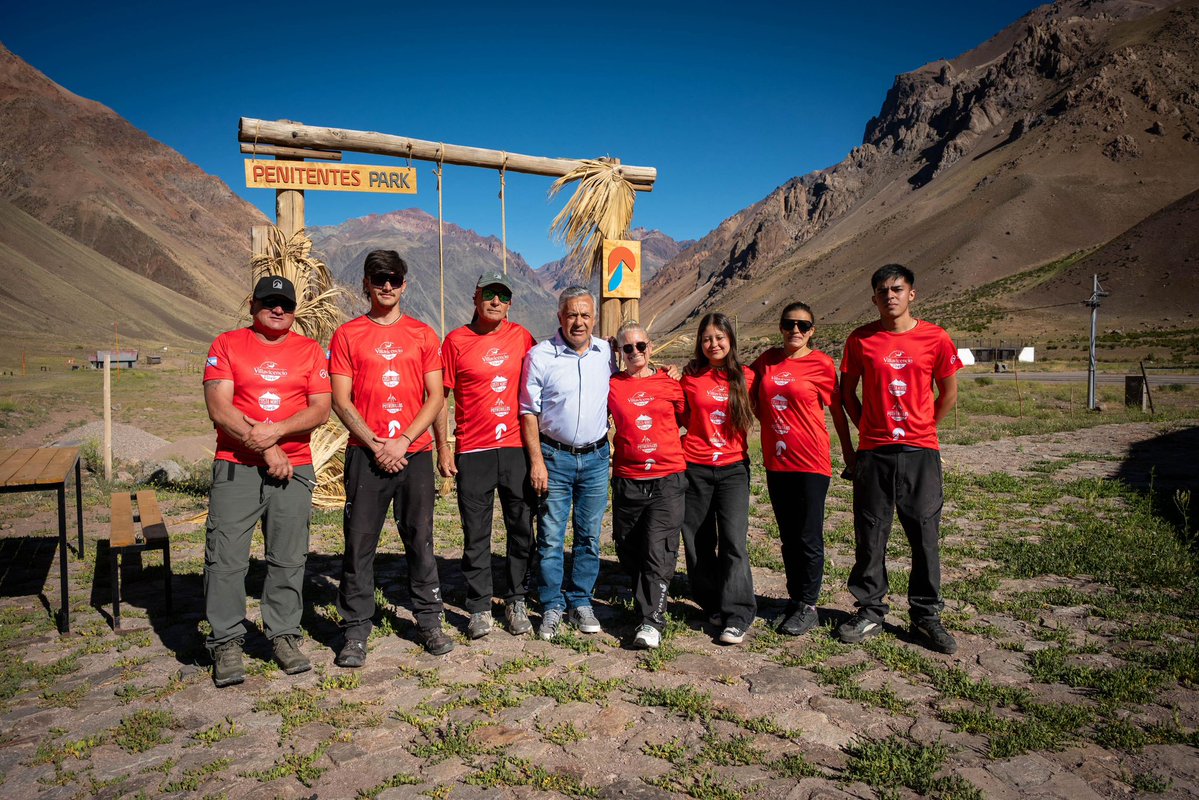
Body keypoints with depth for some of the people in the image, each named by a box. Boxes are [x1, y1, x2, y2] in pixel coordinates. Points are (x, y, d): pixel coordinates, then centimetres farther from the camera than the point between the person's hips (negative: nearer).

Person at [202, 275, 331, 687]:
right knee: (226, 557, -3)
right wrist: (264, 448, -11)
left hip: (294, 467, 2)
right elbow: (218, 408, -5)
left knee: (289, 558, 6)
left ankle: (284, 635, 18)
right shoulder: (227, 344, 5)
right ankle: (226, 642, 10)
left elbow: (320, 409, 1)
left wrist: (276, 431, -15)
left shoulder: (310, 350, 9)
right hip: (235, 467, -1)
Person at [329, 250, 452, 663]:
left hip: (415, 453, 1)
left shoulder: (423, 334, 8)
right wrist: (376, 445, -10)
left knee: (420, 539, 7)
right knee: (359, 542, 2)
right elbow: (341, 400, 0)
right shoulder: (347, 335, 5)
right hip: (366, 454, -1)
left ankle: (429, 621, 19)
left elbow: (436, 397, 4)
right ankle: (356, 631, 13)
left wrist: (403, 441, -8)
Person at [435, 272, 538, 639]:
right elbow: (440, 397, 1)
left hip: (517, 447, 2)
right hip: (473, 451, -2)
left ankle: (516, 602, 24)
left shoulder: (521, 337, 6)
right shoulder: (456, 340, 0)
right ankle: (479, 608, 18)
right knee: (476, 535, 5)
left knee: (522, 530, 9)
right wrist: (443, 448, -4)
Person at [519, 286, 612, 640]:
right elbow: (529, 412, -4)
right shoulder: (540, 356, -6)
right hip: (554, 456, -3)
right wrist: (537, 461, -9)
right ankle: (551, 607, 17)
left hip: (595, 456, 3)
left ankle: (580, 602, 24)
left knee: (589, 535, 10)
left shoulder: (607, 353, 3)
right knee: (551, 537, 3)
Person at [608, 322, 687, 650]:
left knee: (658, 550, -10)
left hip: (668, 479, -1)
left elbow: (688, 419, 18)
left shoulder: (670, 383, 5)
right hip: (627, 481, 2)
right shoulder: (611, 385, 3)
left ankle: (651, 620, -7)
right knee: (628, 550, 9)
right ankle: (647, 600, 31)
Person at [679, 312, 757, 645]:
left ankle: (736, 617, -5)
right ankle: (713, 604, 23)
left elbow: (753, 413, 15)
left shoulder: (745, 377, 3)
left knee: (733, 539, -11)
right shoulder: (690, 378, 3)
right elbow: (681, 417, 12)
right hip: (695, 467, 1)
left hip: (733, 467, -1)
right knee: (698, 541, 6)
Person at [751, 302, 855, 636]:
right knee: (788, 536, 14)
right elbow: (753, 402, 23)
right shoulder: (767, 360, 7)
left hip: (811, 462, -5)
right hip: (776, 461, 5)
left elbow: (837, 412, 1)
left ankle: (808, 606, 16)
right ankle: (794, 599, 27)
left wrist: (849, 455, 4)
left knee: (808, 538, 2)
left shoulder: (822, 364, -5)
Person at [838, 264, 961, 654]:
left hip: (920, 452, 0)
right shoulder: (860, 340, 2)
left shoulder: (935, 339, 0)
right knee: (870, 536, 6)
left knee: (925, 535, 5)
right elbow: (847, 391, 11)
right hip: (873, 451, 1)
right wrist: (868, 428, 8)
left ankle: (926, 617, 20)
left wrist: (920, 429, 8)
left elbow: (948, 393, 10)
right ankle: (870, 612, 20)